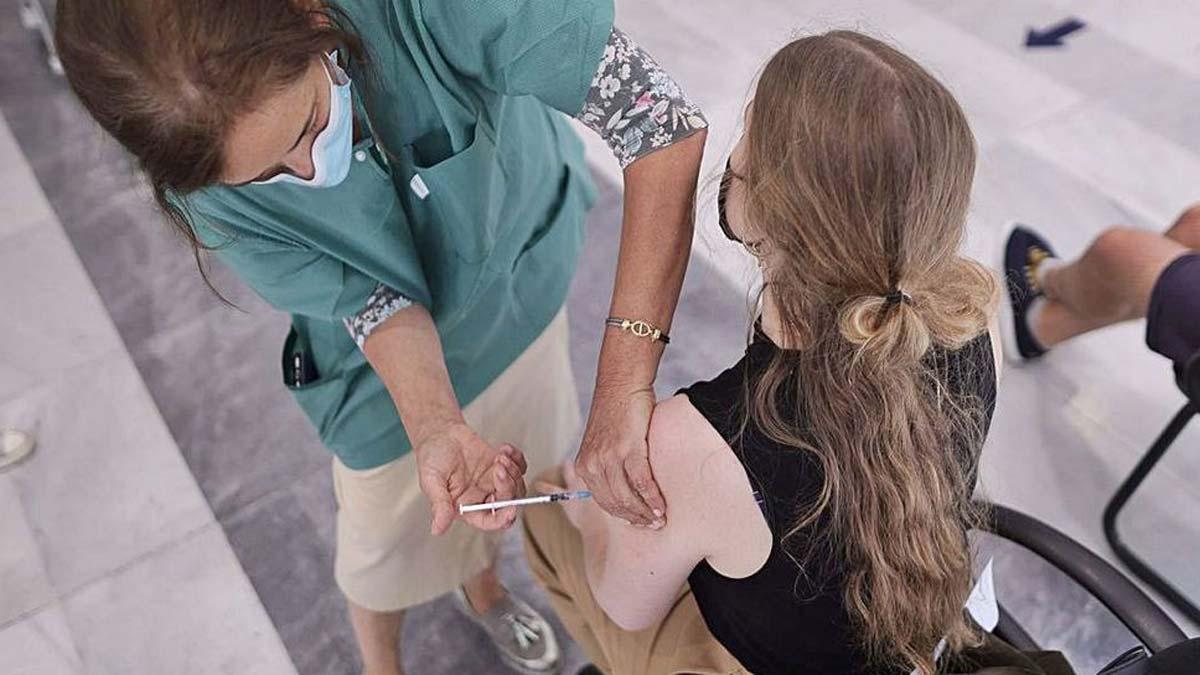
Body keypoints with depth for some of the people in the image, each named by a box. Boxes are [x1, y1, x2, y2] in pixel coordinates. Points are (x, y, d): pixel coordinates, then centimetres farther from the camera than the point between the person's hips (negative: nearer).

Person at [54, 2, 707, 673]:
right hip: (390, 364, -1)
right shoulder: (208, 192, -31)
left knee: (503, 478, 26)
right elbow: (382, 306, -24)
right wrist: (437, 429, -45)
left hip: (528, 282, 2)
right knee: (389, 541, 19)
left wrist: (625, 385, -47)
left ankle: (482, 587, 63)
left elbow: (667, 121, -40)